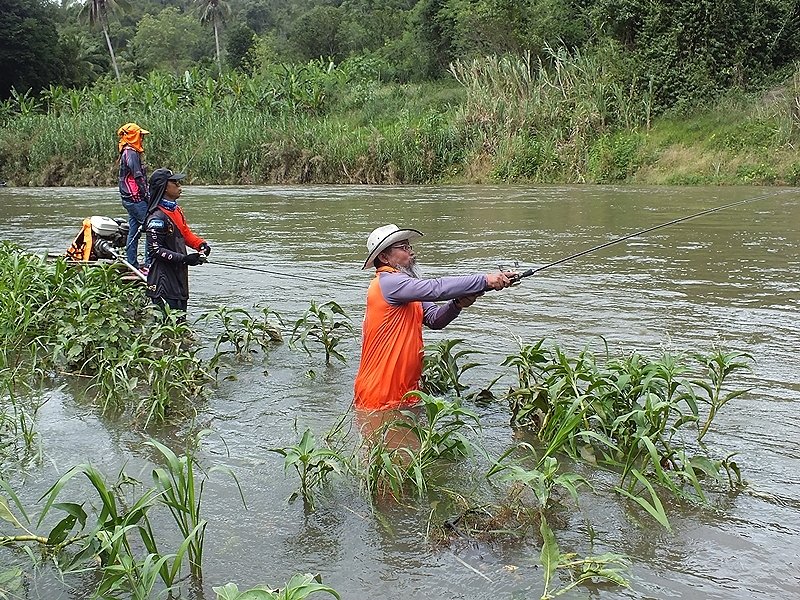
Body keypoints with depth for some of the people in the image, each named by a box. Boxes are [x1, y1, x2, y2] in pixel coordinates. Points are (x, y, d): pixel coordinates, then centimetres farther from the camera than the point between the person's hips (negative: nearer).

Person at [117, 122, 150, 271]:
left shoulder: (127, 153, 18)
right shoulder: (131, 153, -14)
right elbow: (138, 178, -19)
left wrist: (145, 196, 19)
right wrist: (146, 196, -15)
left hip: (130, 199, 10)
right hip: (136, 198, -10)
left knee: (134, 231, 12)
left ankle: (132, 265, 16)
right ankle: (148, 264, -10)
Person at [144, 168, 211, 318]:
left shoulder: (176, 210, 12)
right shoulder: (157, 217, -17)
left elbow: (186, 233, 23)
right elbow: (154, 250, -19)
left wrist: (201, 245, 4)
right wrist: (184, 259, -24)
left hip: (179, 275, 10)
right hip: (164, 279, -10)